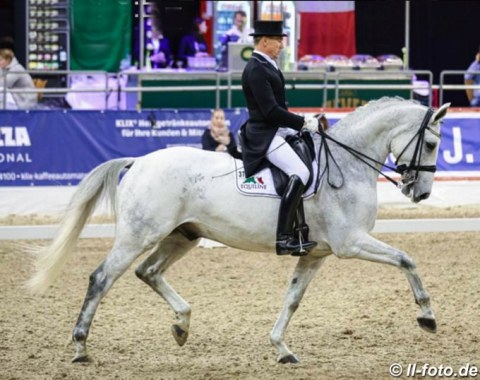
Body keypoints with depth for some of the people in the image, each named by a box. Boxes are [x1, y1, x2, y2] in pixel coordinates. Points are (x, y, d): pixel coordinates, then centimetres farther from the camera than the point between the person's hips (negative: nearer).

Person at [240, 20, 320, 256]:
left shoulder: (267, 67, 16)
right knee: (299, 173, -26)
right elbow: (271, 111, -22)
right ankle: (284, 237, -32)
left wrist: (302, 123, 9)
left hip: (277, 131, 11)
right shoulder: (256, 70, -17)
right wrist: (303, 123, -17)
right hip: (264, 136, -11)